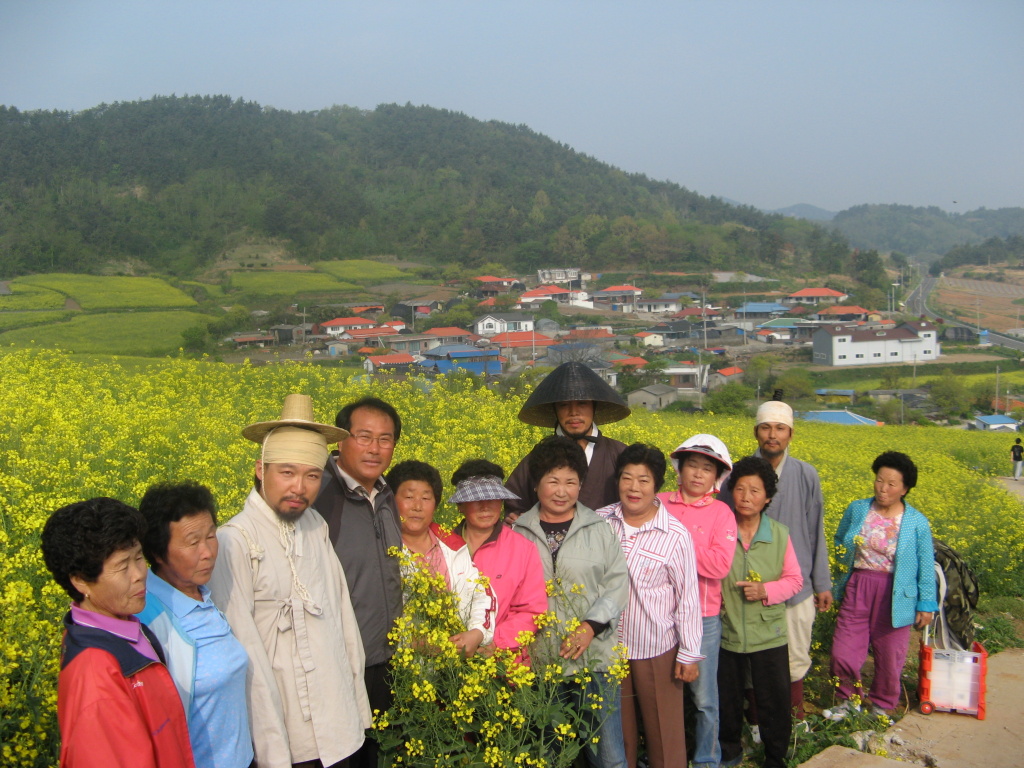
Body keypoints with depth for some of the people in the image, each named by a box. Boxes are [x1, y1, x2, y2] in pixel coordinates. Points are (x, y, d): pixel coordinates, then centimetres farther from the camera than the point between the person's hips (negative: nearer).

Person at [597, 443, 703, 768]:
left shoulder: (676, 535, -13)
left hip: (658, 650, -3)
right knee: (617, 731, 19)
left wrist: (689, 654, -7)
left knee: (664, 732, 12)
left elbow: (687, 598, -9)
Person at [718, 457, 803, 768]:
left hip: (769, 635, 0)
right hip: (726, 634, 0)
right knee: (727, 699, 17)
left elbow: (794, 580, 1)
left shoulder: (780, 534, -5)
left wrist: (766, 590, -16)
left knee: (775, 704, 9)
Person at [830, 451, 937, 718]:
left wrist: (927, 604, -1)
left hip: (895, 597, -2)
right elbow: (839, 542, 17)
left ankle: (882, 706, 35)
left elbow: (926, 567, 0)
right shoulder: (857, 510, 0)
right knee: (843, 653, 3)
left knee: (889, 656, 11)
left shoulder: (917, 522, -5)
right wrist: (845, 567, 2)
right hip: (857, 590, 2)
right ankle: (849, 699, 29)